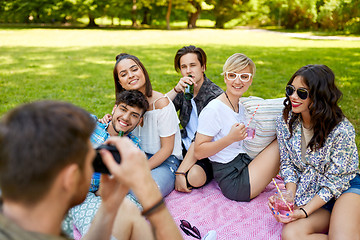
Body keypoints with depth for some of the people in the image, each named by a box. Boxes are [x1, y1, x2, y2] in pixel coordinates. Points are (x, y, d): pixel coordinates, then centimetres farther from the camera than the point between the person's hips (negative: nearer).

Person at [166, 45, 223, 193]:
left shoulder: (215, 96, -20)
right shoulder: (184, 90, 2)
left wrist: (180, 172, -29)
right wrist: (176, 89, -22)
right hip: (185, 146, 5)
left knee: (194, 176, -33)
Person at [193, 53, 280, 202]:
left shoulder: (241, 107, 11)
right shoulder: (213, 110, -16)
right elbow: (198, 152, -18)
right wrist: (230, 138, -27)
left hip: (246, 166, 9)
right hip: (233, 182, -9)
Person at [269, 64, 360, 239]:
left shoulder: (342, 130, -18)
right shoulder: (284, 123, -3)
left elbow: (334, 181, -13)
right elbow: (287, 165, 5)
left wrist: (305, 211, -20)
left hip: (346, 188, -5)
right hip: (311, 193, 5)